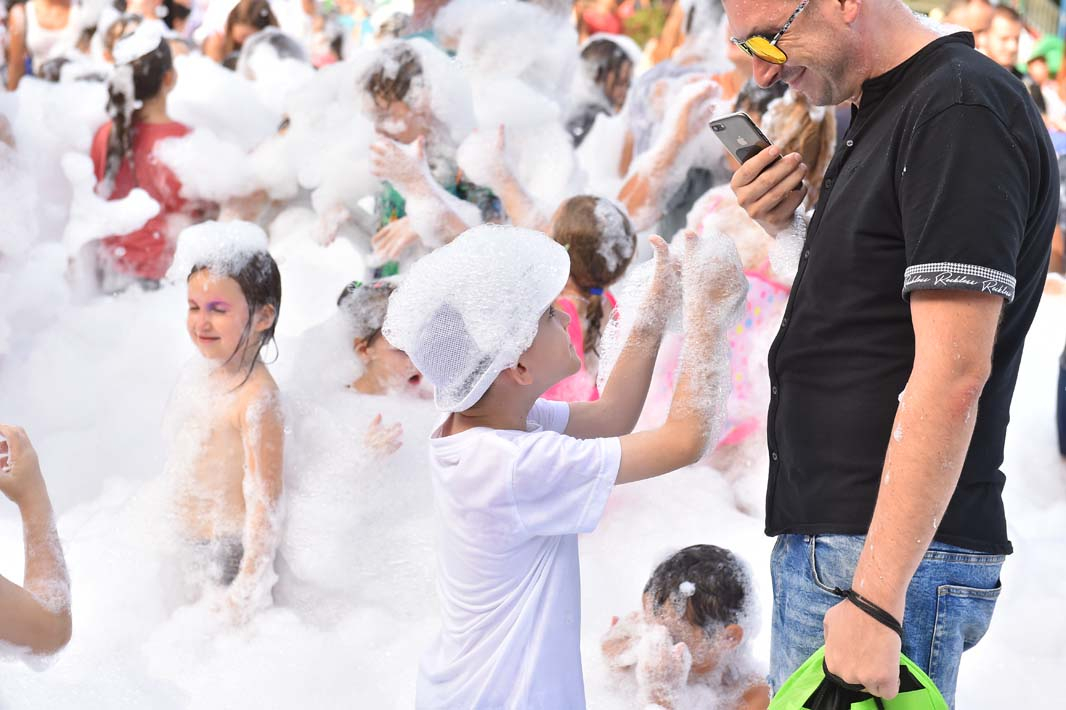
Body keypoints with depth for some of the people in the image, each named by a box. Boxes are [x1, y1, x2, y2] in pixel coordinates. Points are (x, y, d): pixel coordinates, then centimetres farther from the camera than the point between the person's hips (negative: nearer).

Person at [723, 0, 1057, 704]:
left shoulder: (964, 107, -14)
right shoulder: (884, 114, 15)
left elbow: (954, 373, -22)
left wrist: (875, 597, -25)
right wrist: (791, 228, 9)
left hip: (888, 561, -9)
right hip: (825, 541, 9)